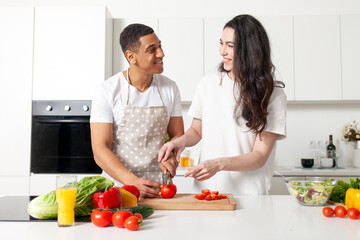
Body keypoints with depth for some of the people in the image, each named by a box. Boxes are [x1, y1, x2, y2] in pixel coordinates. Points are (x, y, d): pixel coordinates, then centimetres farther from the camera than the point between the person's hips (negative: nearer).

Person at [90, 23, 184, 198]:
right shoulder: (107, 91, -5)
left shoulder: (169, 88, 6)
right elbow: (100, 149, -9)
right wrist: (132, 181, -21)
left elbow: (177, 135, 14)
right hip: (118, 184, -2)